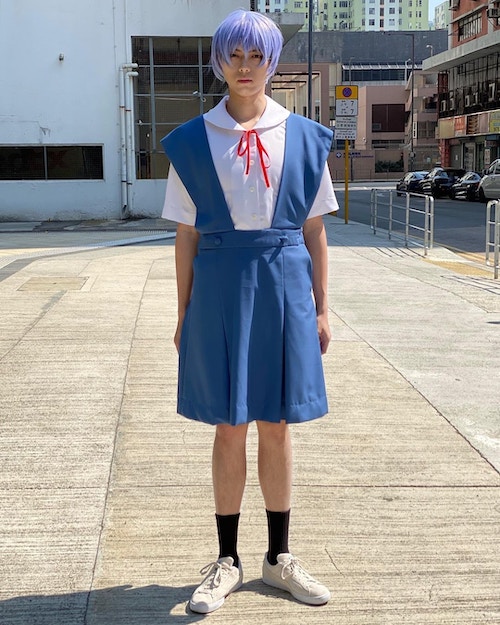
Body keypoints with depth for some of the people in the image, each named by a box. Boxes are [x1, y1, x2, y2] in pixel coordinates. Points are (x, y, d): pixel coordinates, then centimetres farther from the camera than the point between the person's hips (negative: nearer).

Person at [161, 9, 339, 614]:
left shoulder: (303, 138, 5)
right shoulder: (193, 141, 3)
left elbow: (314, 229, 6)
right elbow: (186, 235, 4)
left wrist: (321, 307, 3)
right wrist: (184, 315, 3)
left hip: (284, 290, 1)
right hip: (221, 290, -1)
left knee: (276, 426, 9)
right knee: (229, 428, 6)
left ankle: (279, 558, 25)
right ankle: (227, 562, 22)